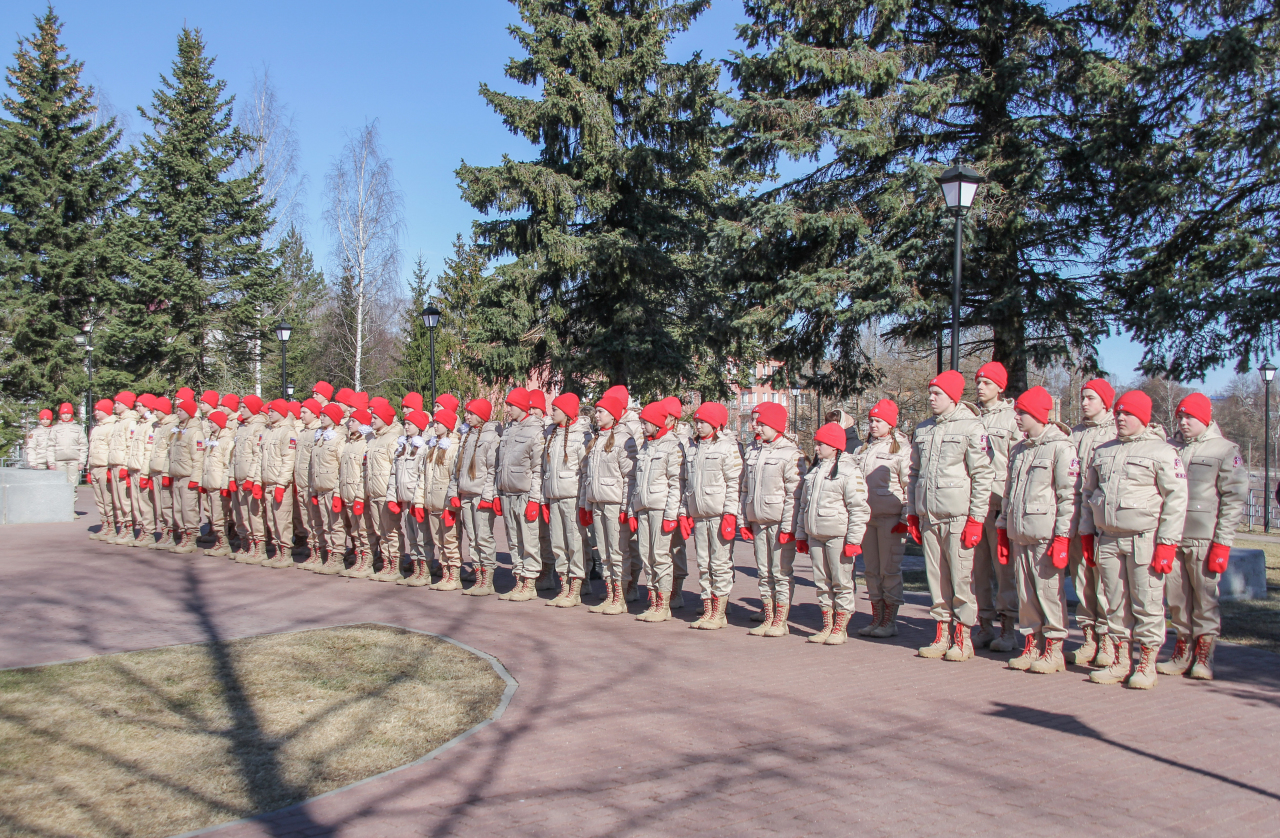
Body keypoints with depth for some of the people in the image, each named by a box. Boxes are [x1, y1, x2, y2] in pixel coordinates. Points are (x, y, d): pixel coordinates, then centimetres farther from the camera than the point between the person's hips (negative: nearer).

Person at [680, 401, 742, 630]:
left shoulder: (727, 447, -4)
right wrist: (684, 513, 14)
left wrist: (730, 514, -15)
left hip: (720, 515, -6)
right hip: (698, 515, 6)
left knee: (721, 564, -2)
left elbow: (734, 483, -8)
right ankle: (707, 611, 17)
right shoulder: (692, 448, 16)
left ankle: (719, 614, 5)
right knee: (703, 564, 9)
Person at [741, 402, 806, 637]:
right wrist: (744, 521, 12)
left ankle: (781, 621, 5)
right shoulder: (753, 454, 15)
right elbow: (745, 490, 18)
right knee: (764, 573, 10)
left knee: (782, 572, -1)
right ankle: (768, 618, 17)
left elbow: (794, 494, -11)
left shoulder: (790, 454, -7)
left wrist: (788, 526, -16)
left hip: (779, 523, -6)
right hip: (758, 523, 7)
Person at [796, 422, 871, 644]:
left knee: (842, 582, 0)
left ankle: (840, 628, 8)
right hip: (816, 536, 7)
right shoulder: (813, 471, 16)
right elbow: (804, 504, 23)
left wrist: (853, 540, -15)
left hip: (839, 536, -7)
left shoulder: (849, 471, -8)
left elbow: (859, 509, -12)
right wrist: (801, 534, 19)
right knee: (822, 582, 11)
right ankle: (827, 625, 20)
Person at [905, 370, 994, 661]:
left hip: (958, 517, -6)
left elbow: (982, 476, -7)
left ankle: (963, 637, 8)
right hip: (928, 516, 6)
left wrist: (976, 519, -11)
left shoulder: (971, 427, -4)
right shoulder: (923, 429, 15)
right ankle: (942, 634, 17)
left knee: (961, 577, -2)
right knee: (935, 577, 9)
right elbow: (914, 473, 20)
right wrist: (911, 512, 14)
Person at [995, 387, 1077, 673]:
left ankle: (1054, 649, 8)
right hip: (1019, 534, 7)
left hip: (1046, 535, -7)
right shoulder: (1018, 450, 17)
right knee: (1025, 592, 9)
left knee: (1049, 590, -2)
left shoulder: (1060, 448, -6)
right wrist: (1003, 530, 17)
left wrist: (1062, 537, -14)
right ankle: (1030, 646, 19)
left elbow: (1068, 496, -10)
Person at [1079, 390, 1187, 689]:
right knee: (1116, 604, 9)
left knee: (1147, 605, -1)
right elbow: (1088, 493, 21)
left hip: (1144, 541, -5)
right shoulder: (1102, 451, 16)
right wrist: (1086, 533, 14)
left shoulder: (1162, 452, -1)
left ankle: (1147, 664, 8)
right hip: (1107, 539, 5)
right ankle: (1121, 661, 18)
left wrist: (1166, 544, -11)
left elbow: (1176, 500, -5)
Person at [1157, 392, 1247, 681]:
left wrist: (1222, 543, -9)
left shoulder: (1226, 451, 2)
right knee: (1176, 599, 8)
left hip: (1204, 539, -4)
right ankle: (1182, 653, 18)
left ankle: (1204, 657, 10)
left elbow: (1234, 499, -2)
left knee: (1205, 599, 0)